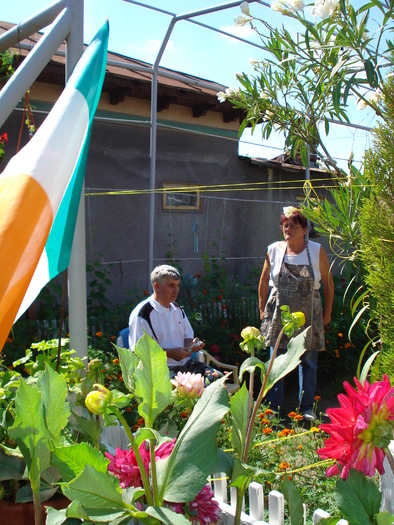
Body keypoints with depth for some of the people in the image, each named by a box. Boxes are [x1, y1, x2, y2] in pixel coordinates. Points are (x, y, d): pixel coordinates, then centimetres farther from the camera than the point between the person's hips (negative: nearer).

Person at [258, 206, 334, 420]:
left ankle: (307, 408, 21)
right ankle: (273, 408, 15)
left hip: (309, 315, 0)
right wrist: (263, 310, 9)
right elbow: (264, 282, 9)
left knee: (308, 363, 8)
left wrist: (327, 312, 4)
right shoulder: (274, 250, -1)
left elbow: (328, 283, 5)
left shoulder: (317, 251, -3)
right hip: (279, 314, 0)